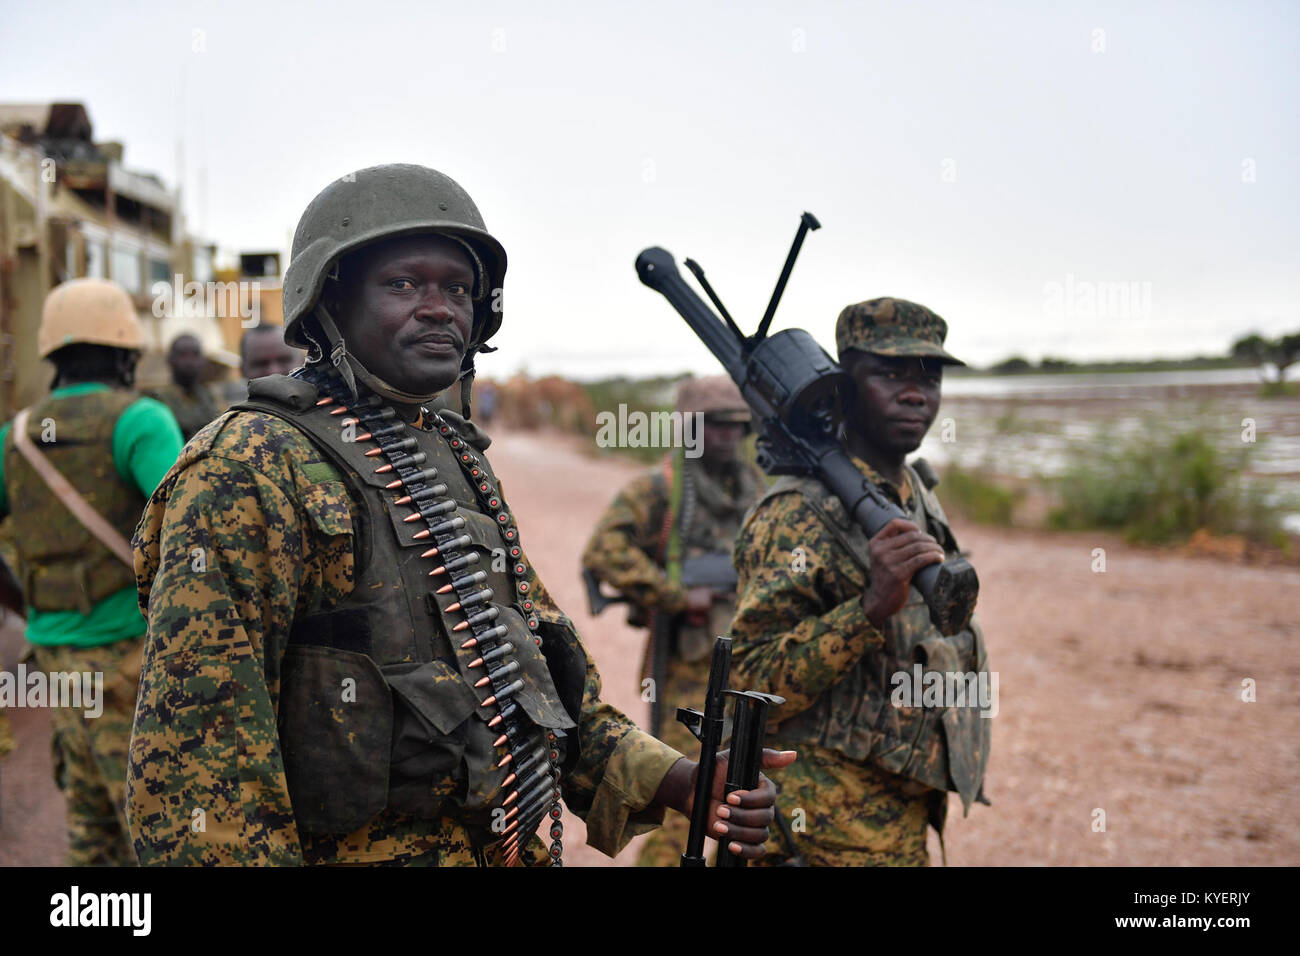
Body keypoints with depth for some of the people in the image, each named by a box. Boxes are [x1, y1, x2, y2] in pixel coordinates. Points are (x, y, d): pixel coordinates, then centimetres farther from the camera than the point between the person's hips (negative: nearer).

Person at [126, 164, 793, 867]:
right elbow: (193, 743, -20)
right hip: (362, 850, -7)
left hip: (519, 845, 8)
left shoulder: (459, 460, 10)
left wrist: (687, 783, 0)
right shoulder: (252, 467, -15)